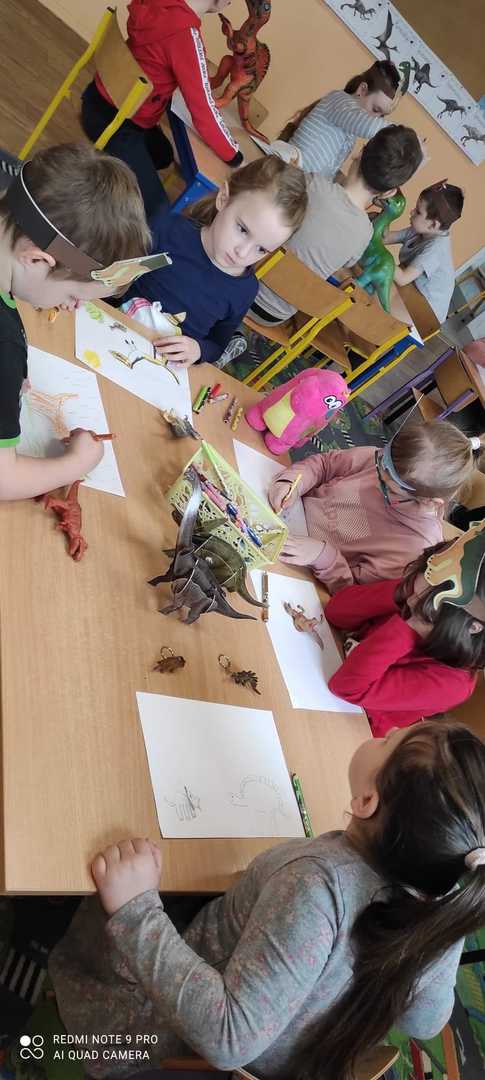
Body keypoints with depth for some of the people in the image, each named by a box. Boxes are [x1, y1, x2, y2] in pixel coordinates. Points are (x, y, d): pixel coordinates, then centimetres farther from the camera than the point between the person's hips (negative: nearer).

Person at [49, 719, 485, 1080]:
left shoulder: (320, 881, -42)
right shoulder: (448, 893, -20)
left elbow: (228, 1038, -40)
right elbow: (425, 1021, -3)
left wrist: (137, 912, -39)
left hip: (192, 1038, -6)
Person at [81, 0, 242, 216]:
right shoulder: (185, 33, -27)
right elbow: (203, 111, -23)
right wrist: (235, 157, -13)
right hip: (113, 121, -9)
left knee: (163, 156, 31)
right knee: (155, 211, -9)